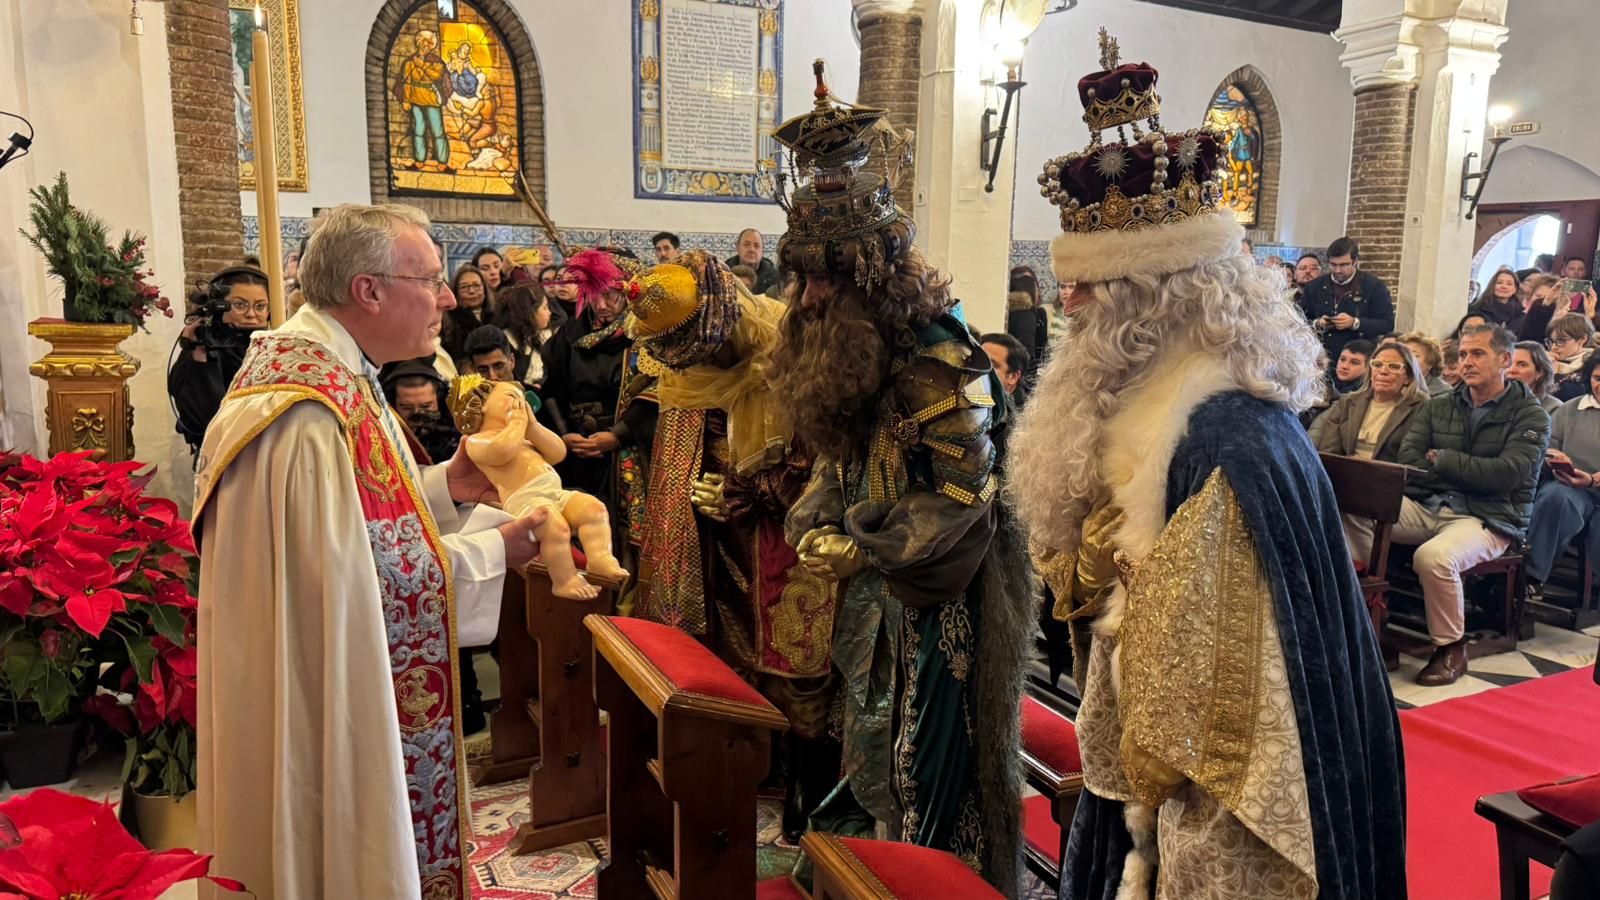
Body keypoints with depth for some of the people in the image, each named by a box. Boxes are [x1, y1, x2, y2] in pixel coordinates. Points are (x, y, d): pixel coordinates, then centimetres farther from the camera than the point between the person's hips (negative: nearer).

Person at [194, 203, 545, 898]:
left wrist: (442, 488, -1)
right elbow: (357, 577, -28)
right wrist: (491, 553, -18)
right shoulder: (315, 409, -27)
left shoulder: (311, 364, 6)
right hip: (330, 708, -10)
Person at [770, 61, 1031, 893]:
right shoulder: (839, 355, 5)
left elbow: (964, 491, -21)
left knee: (924, 768, 5)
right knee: (872, 747, 20)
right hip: (870, 595, 8)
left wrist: (862, 549, -18)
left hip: (933, 603, -8)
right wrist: (815, 525, -2)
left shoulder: (936, 359, -22)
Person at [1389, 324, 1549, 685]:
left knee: (1434, 556, -36)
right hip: (1427, 507, 4)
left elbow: (1505, 475, -11)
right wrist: (1473, 473, -9)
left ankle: (1452, 648, -13)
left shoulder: (1530, 417, 4)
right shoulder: (1437, 407, 16)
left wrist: (1443, 460, -3)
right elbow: (1409, 462, 3)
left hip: (1488, 518, -4)